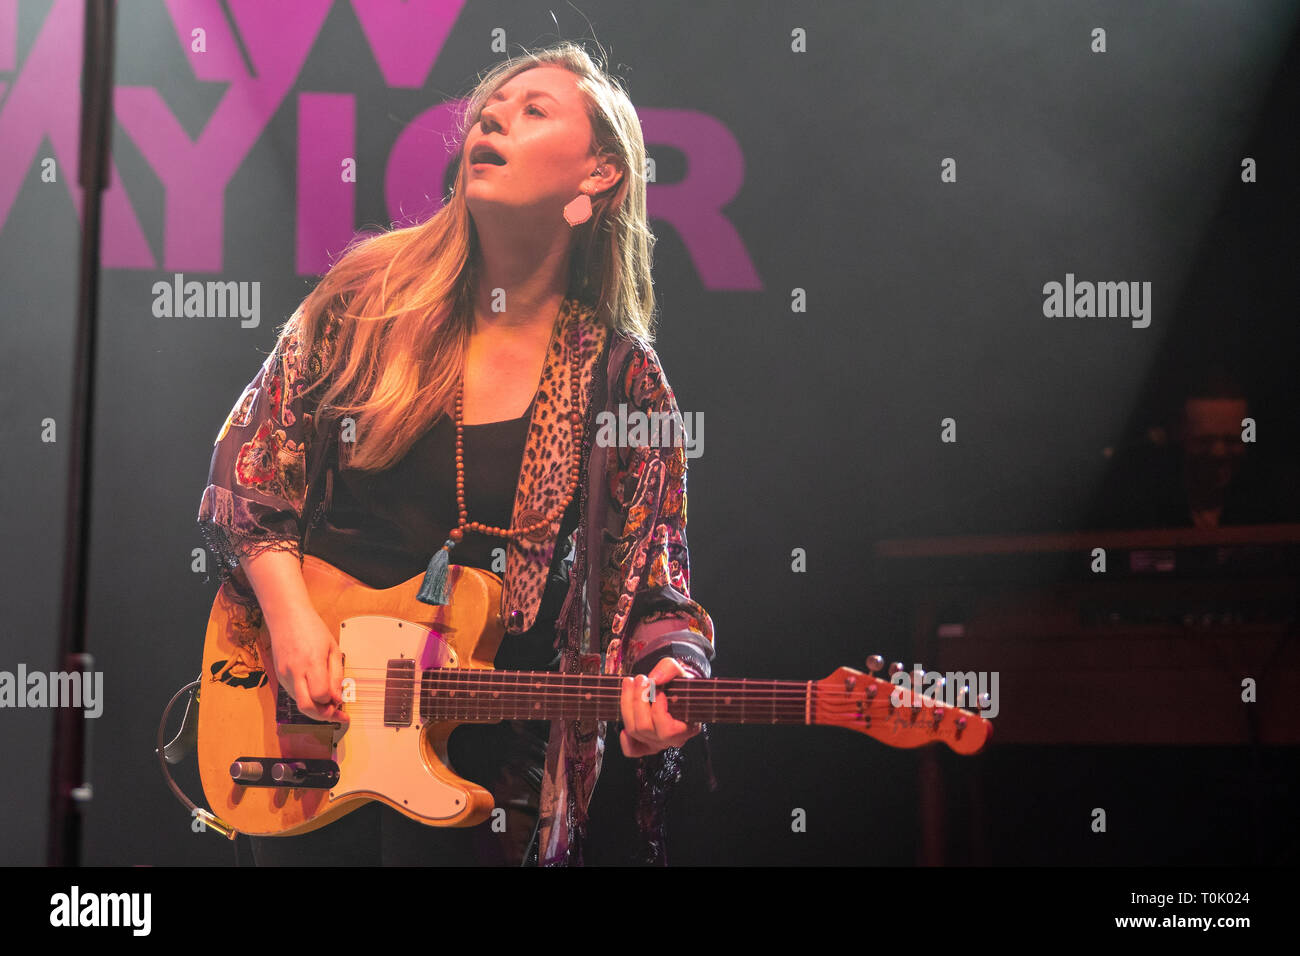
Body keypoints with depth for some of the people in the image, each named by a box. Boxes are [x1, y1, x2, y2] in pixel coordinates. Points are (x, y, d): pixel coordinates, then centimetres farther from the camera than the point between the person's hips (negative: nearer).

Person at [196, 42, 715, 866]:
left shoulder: (623, 383, -6)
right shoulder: (370, 294, -2)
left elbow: (653, 591, -4)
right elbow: (249, 459, 3)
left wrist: (674, 673, -25)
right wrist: (289, 614, -10)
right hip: (304, 722, 2)